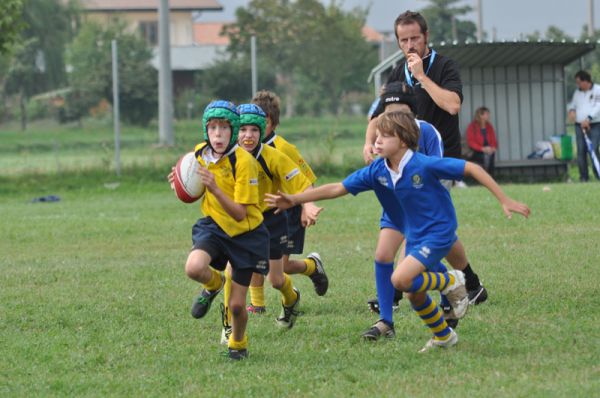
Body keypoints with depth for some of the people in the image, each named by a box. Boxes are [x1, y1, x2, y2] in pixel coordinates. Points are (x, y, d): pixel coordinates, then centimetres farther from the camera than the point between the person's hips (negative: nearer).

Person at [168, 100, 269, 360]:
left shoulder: (243, 161, -24)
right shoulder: (200, 153, -7)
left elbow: (240, 214, -25)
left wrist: (214, 188, -38)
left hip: (246, 233, -3)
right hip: (214, 225, 3)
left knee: (236, 305, 1)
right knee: (194, 268, -30)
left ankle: (238, 342, 35)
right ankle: (214, 284, 7)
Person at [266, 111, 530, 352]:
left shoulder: (424, 165, -24)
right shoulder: (377, 171, -7)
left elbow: (472, 169, -20)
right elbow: (337, 189, -3)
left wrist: (504, 200, -20)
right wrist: (293, 200, -9)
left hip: (439, 232, -7)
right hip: (414, 235, 7)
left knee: (401, 280, -23)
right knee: (414, 293, 12)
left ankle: (451, 282, 0)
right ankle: (444, 336, 36)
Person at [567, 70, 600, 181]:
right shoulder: (577, 92, 15)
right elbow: (572, 104, 28)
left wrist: (588, 118, -24)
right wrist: (571, 110, 3)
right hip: (580, 126, 5)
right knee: (581, 151, -1)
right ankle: (584, 177, 2)